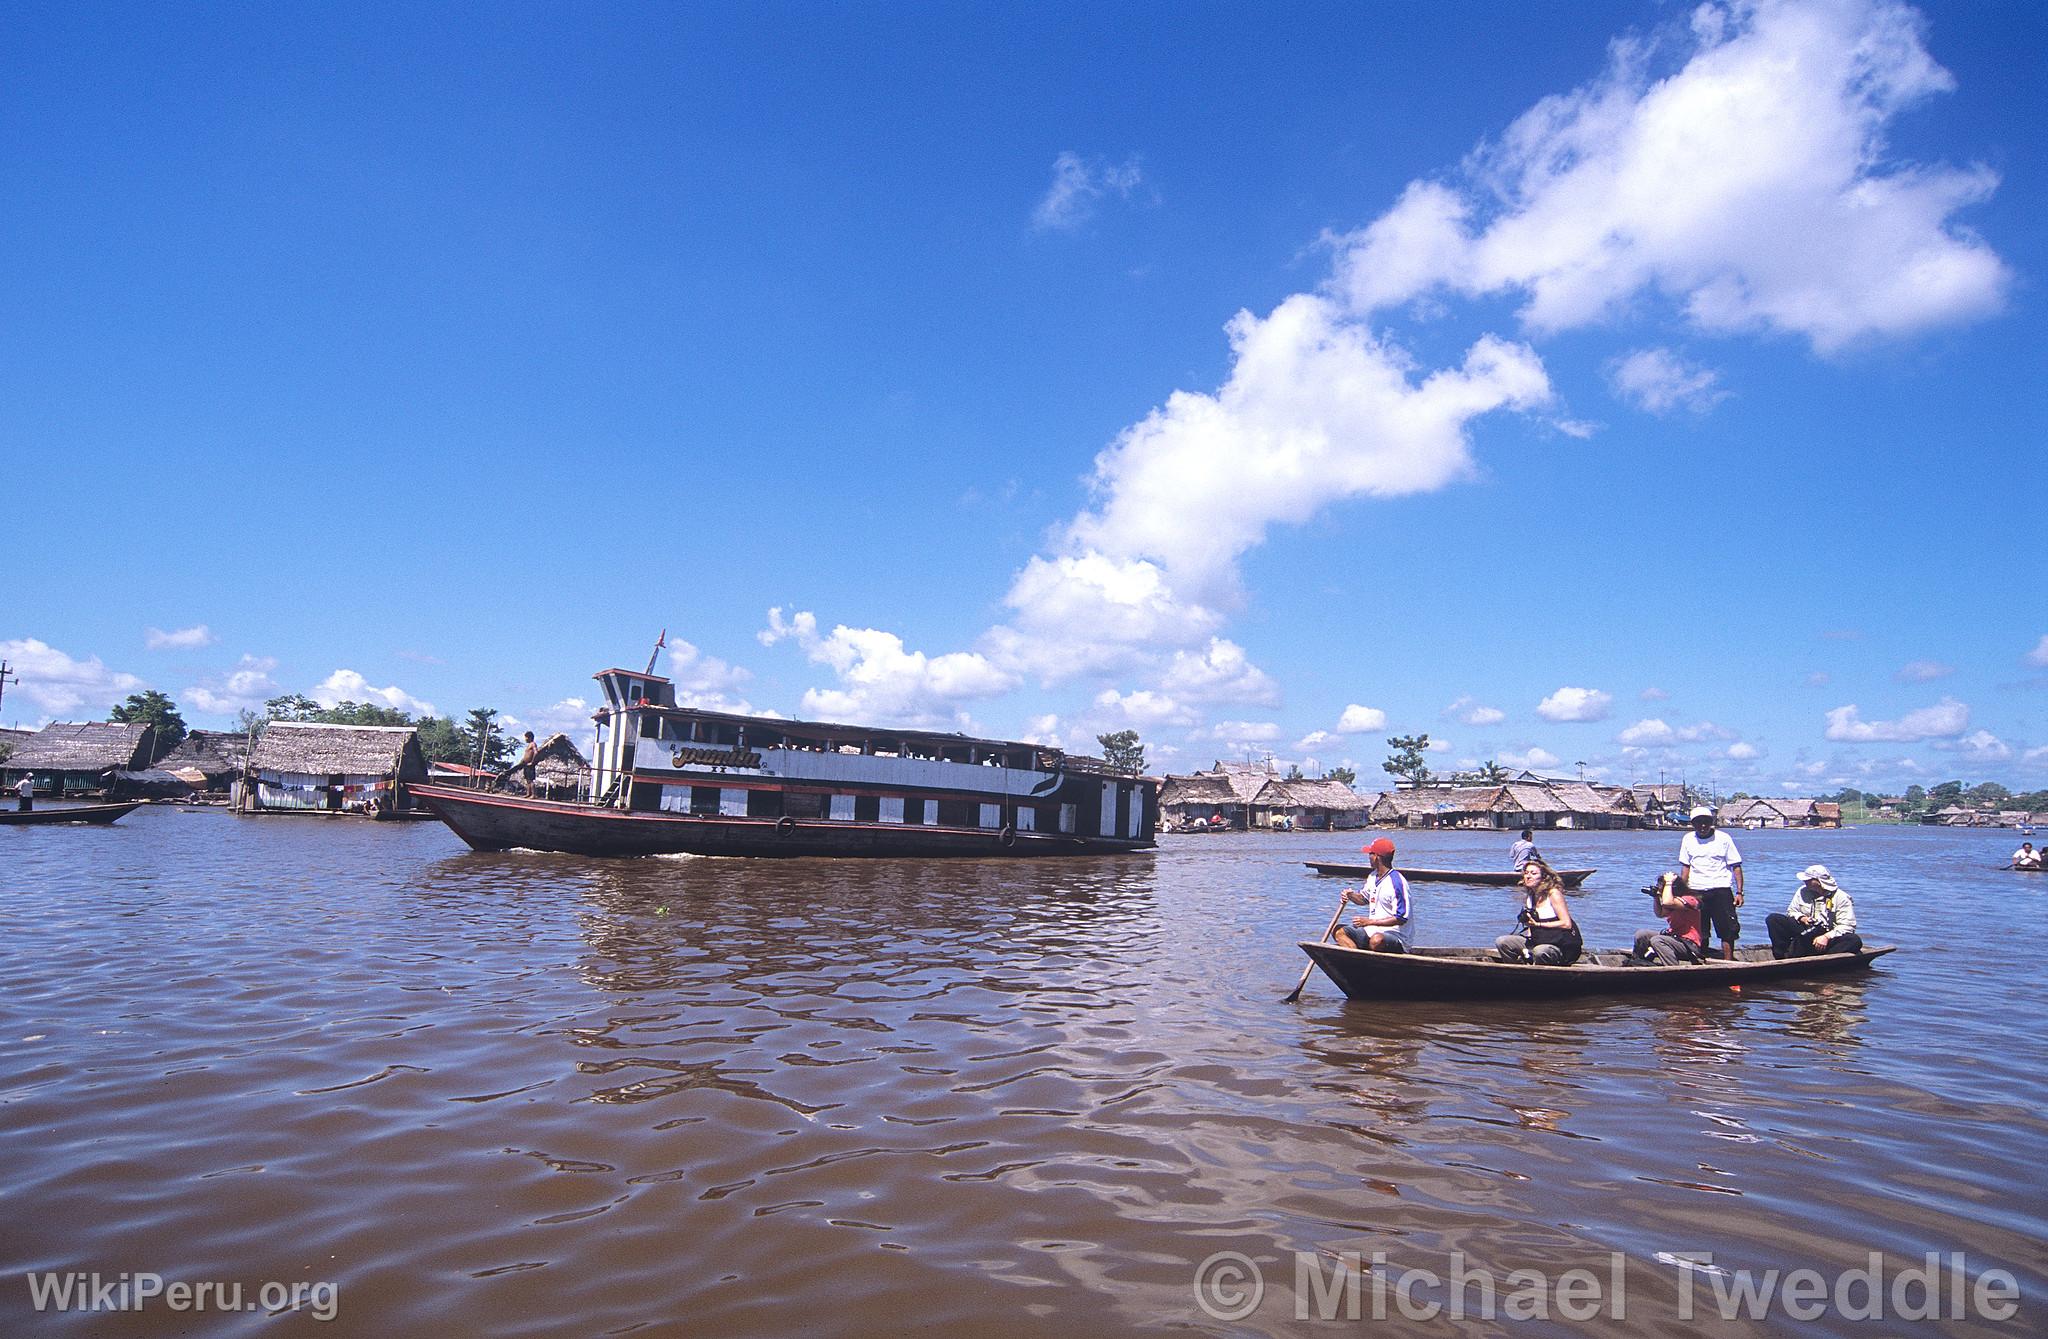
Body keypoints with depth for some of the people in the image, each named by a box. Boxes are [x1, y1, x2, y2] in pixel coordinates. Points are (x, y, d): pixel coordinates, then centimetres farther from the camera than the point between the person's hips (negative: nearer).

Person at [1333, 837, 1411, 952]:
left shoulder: (1397, 881, -16)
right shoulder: (1372, 876, 11)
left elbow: (1401, 919, -19)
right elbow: (1364, 899, 28)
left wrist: (1370, 921, -21)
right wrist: (1351, 895, 4)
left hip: (1395, 936, -9)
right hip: (1371, 931, 9)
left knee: (1376, 940, -40)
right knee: (1340, 932, -9)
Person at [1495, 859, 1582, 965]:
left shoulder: (1553, 893, -10)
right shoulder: (1528, 896, 11)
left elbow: (1567, 924, -16)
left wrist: (1537, 924, -15)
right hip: (1539, 941, 7)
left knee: (1540, 952, -39)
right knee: (1501, 942, -7)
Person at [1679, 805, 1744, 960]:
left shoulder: (1724, 838, 4)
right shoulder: (1688, 839, 10)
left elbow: (1736, 866, 3)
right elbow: (1685, 867, 12)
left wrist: (1739, 892, -5)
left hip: (1721, 890, -2)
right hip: (1696, 892, 2)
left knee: (1729, 930, -5)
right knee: (1699, 932, 4)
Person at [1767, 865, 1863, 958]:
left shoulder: (1841, 898, -3)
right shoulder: (1803, 892, 9)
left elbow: (1848, 926, -10)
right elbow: (1791, 911, 17)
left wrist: (1826, 937, -23)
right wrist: (1801, 918, -6)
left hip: (1829, 938, -3)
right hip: (1804, 934, 3)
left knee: (1855, 940, -34)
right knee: (1773, 919, -16)